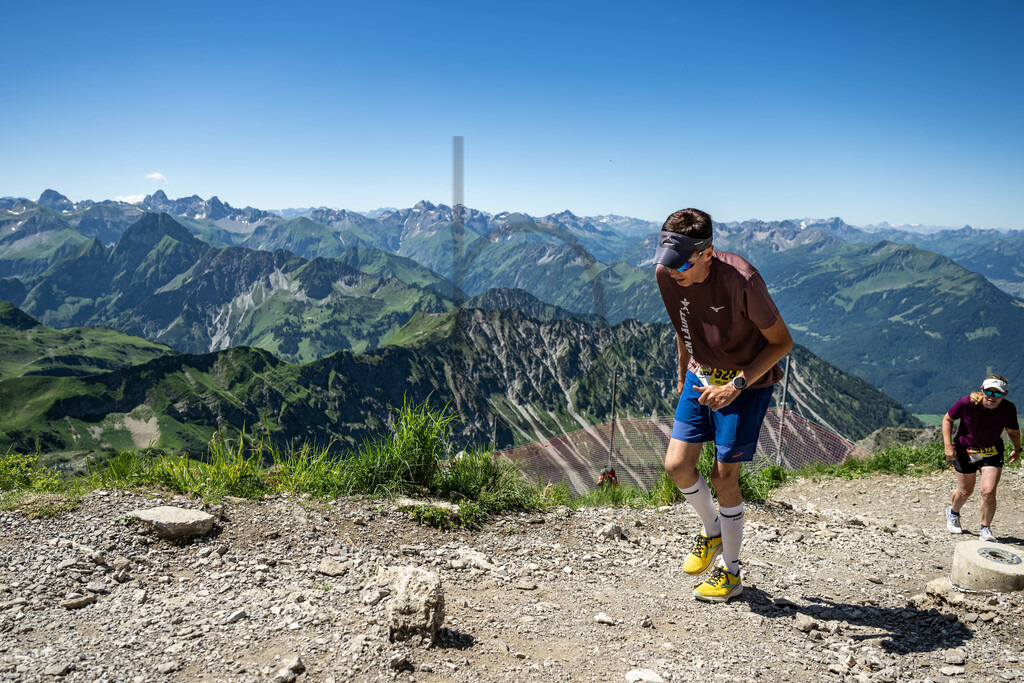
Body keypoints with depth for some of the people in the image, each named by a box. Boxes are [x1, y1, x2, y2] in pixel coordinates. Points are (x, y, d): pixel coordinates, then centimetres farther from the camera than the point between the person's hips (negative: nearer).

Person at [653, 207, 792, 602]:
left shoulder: (741, 281, -29)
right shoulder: (666, 275, -12)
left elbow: (782, 342, -18)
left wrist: (736, 385, -27)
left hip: (747, 382, -5)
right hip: (702, 376, 5)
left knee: (723, 475, -3)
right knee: (677, 465, -4)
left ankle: (731, 572, 17)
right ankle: (712, 531, 27)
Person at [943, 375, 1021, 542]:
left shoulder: (1008, 409, -18)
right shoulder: (967, 403, -24)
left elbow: (1013, 430, 4)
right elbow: (948, 419, -9)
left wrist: (1017, 449, 2)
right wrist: (948, 445, -14)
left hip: (992, 453, 1)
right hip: (965, 451, -1)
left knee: (988, 492, -13)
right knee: (965, 491, 11)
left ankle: (985, 530, 6)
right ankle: (953, 512, 45)